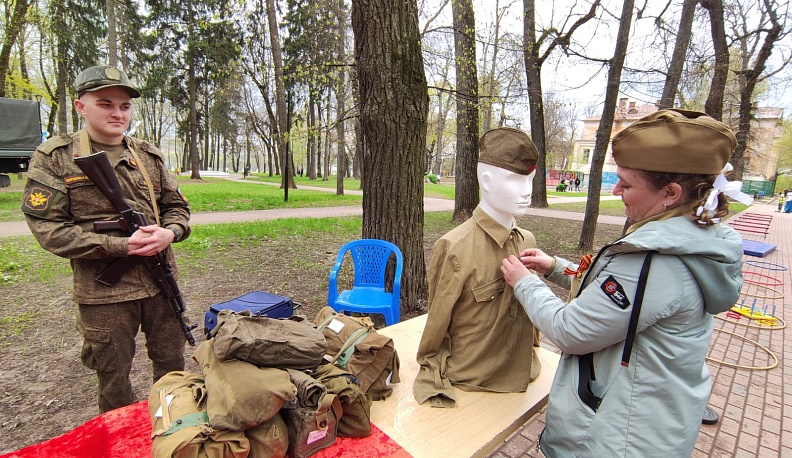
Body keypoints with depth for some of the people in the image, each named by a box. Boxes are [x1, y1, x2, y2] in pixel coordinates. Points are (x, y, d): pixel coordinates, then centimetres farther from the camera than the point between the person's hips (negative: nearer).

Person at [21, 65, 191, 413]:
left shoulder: (149, 156, 7)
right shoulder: (55, 159, -4)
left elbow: (176, 206, 10)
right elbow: (48, 228, -9)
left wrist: (170, 232, -12)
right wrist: (122, 246, -19)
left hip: (160, 282, 4)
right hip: (103, 293, -3)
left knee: (172, 363, 18)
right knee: (113, 376, 15)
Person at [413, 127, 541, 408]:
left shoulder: (527, 241, -4)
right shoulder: (455, 248, -24)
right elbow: (437, 325, -12)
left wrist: (531, 360, 13)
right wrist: (435, 380, -1)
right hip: (468, 389, -5)